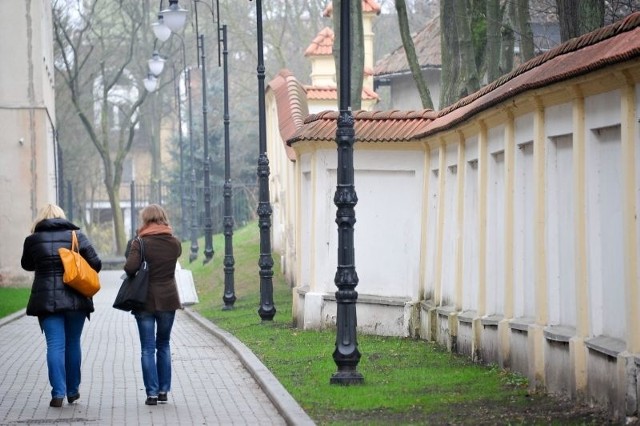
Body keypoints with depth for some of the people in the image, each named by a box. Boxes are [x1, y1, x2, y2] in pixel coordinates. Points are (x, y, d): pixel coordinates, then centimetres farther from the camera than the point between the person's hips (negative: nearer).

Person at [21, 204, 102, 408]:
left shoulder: (33, 239, 1)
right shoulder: (77, 235, 1)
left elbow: (27, 265, 17)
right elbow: (96, 264, -1)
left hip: (47, 300, -1)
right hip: (76, 299, 1)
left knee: (55, 345, -1)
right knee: (72, 344, 13)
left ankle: (58, 393, -10)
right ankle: (73, 391, 22)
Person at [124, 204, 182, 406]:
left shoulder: (140, 243, -12)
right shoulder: (175, 243, -1)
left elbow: (130, 268, -22)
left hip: (145, 300, -3)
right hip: (168, 300, 3)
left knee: (148, 349, 2)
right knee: (164, 345, 16)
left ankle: (152, 392, -1)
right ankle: (163, 390, 16)